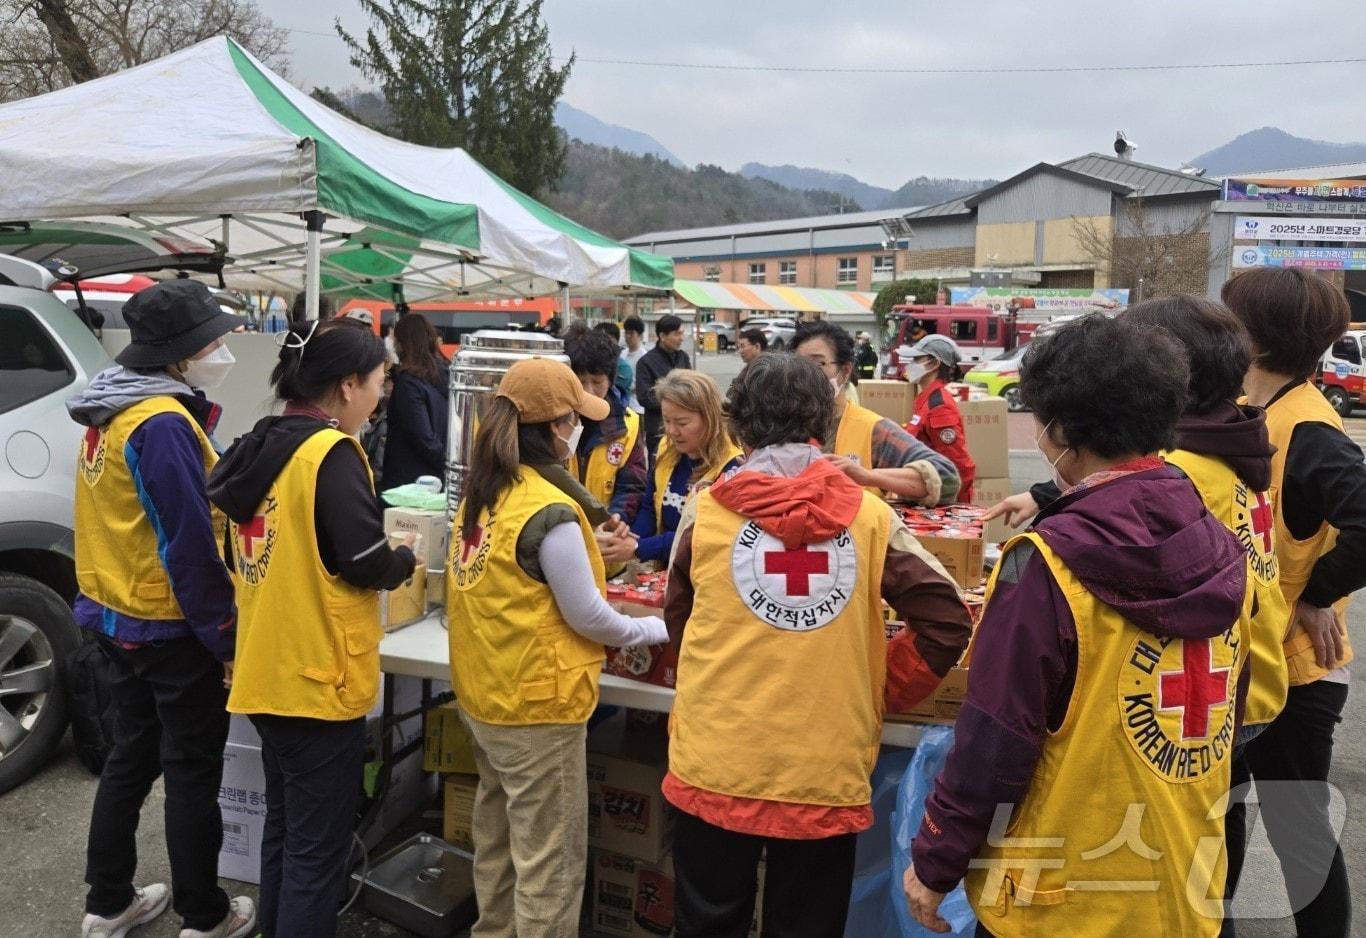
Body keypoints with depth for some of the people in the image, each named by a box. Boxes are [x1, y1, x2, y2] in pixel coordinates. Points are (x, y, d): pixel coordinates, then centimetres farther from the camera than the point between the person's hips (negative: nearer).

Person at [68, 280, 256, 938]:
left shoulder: (113, 414, 7)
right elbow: (189, 546, -23)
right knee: (193, 773, 5)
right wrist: (226, 639, -17)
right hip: (170, 627, -9)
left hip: (117, 615, 9)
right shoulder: (164, 424, -23)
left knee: (131, 758, 20)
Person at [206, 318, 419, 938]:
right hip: (318, 677, -8)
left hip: (267, 672, 8)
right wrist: (406, 556, 2)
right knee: (317, 846, 4)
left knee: (283, 828, 22)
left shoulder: (259, 445, 7)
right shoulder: (332, 452, -17)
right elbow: (365, 565, -19)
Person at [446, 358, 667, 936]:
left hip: (482, 693, 9)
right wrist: (656, 630, 0)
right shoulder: (549, 511, -23)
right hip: (537, 702, -8)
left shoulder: (477, 494, 2)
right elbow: (587, 618, -16)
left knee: (497, 836, 23)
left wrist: (583, 553, 9)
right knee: (550, 856, 7)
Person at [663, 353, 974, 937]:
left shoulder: (707, 513, -3)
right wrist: (879, 694, 9)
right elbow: (947, 623, -5)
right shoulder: (867, 515, -4)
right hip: (825, 772, 0)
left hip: (717, 766, 0)